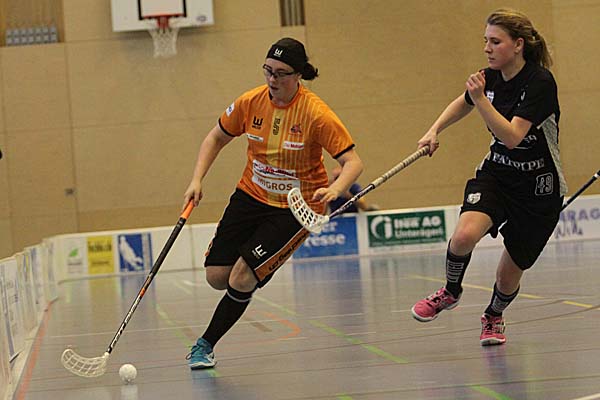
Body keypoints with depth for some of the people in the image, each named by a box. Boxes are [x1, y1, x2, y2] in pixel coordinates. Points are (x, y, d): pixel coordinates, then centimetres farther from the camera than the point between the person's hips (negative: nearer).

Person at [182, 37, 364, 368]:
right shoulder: (251, 102, -7)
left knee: (241, 279, -16)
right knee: (216, 276, -4)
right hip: (252, 195, 5)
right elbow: (216, 139, 9)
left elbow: (353, 162, -20)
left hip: (297, 208, -4)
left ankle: (206, 344, 6)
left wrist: (334, 189, -40)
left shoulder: (316, 114, -20)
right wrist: (197, 180, -3)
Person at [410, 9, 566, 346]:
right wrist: (434, 131, 9)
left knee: (510, 274, 5)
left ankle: (494, 317, 39)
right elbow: (463, 103, 20)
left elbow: (512, 136, -31)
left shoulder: (541, 82, -22)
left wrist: (481, 98, -37)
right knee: (465, 235, -26)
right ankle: (451, 292, 4)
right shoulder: (491, 78, -3)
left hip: (538, 188, -4)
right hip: (496, 173, 4)